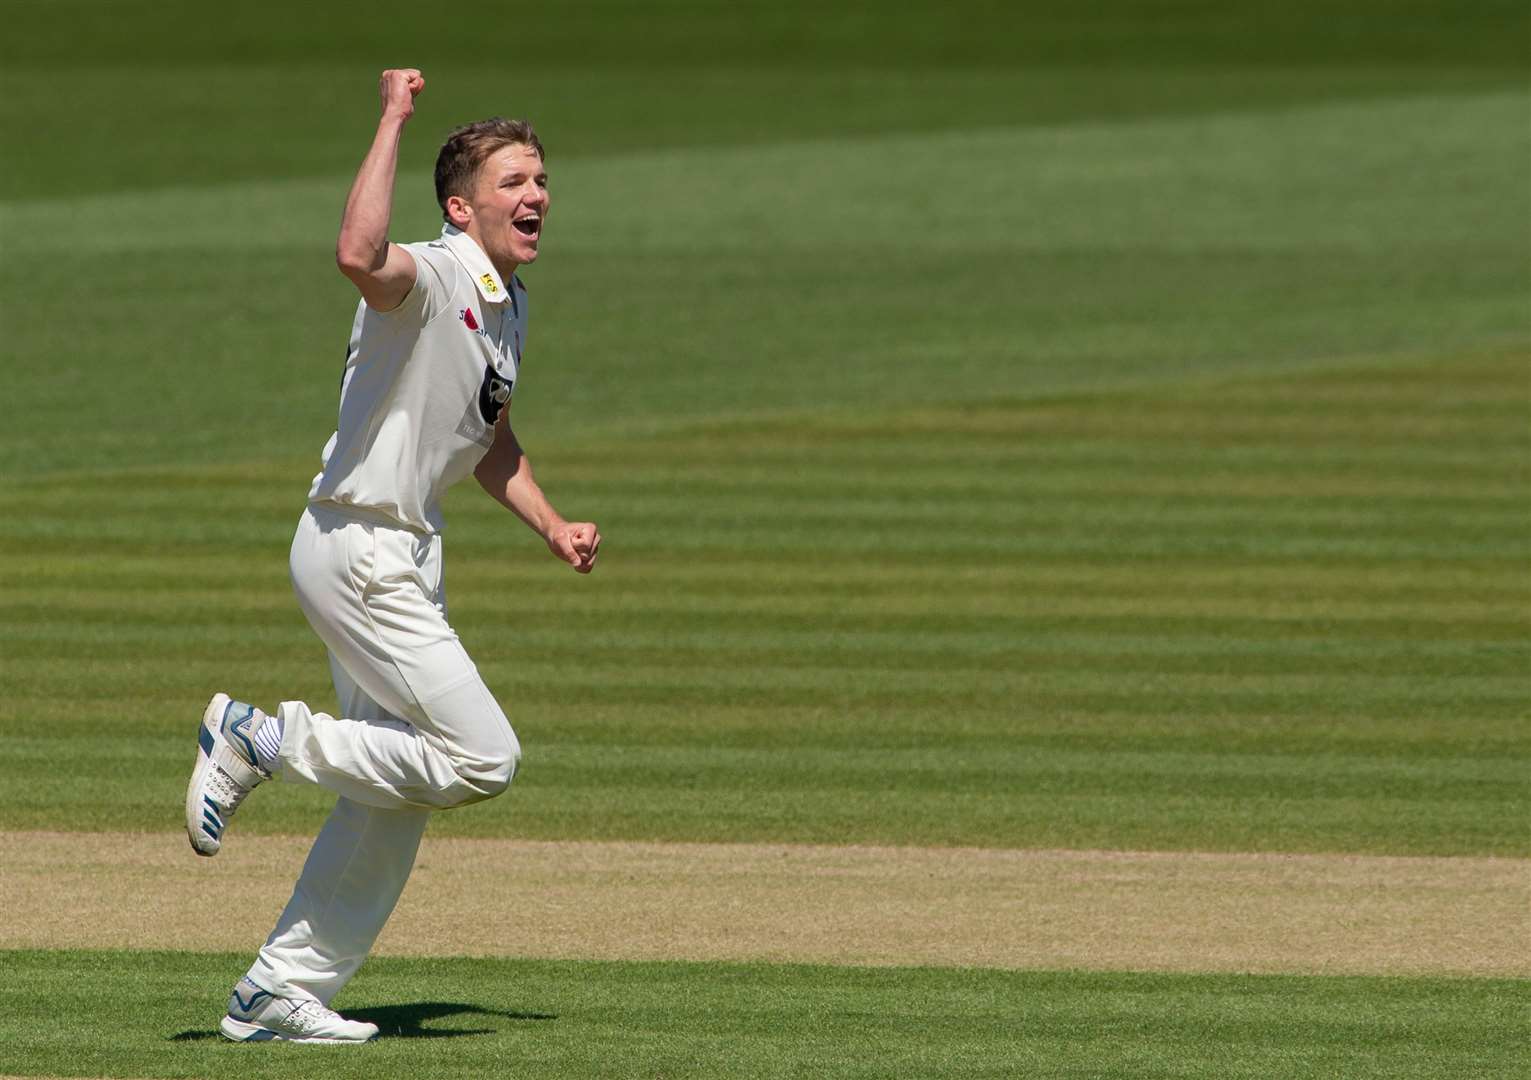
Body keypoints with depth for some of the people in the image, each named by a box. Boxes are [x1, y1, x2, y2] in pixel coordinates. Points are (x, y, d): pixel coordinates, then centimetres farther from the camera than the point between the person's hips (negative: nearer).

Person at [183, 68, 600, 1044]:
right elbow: (359, 256, -44)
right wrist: (393, 121, -40)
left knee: (392, 799, 12)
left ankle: (285, 991, 19)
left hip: (407, 559, 10)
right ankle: (260, 741, -3)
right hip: (359, 551, -10)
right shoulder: (432, 276, -17)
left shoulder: (508, 304, 13)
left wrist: (554, 527, 15)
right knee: (484, 757, -13)